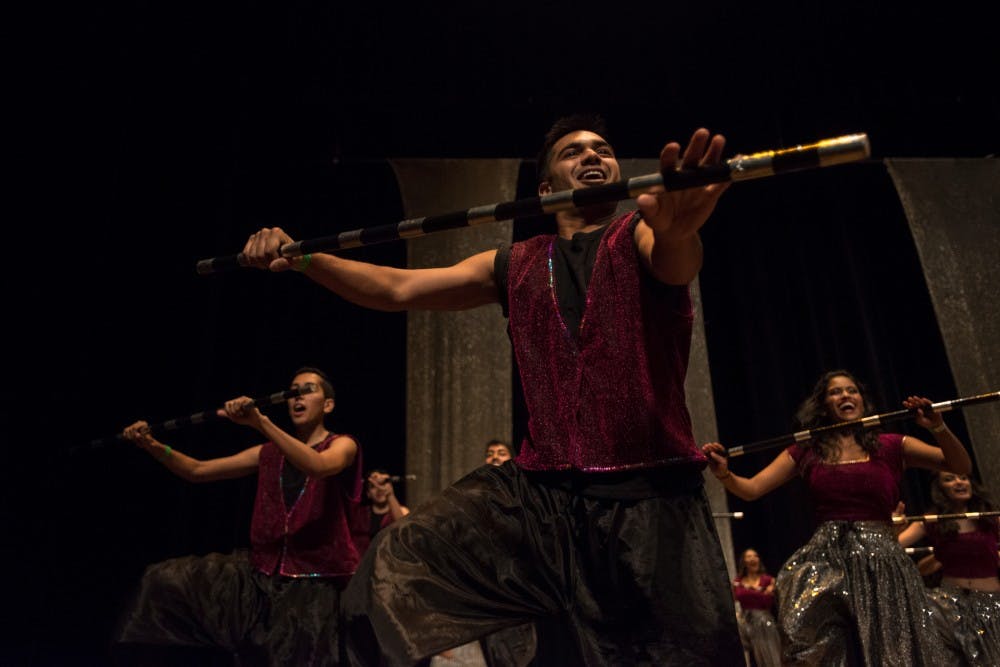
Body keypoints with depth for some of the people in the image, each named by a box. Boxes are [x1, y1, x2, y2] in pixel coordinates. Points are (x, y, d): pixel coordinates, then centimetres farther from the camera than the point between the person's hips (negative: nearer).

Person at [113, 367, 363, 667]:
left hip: (314, 584, -5)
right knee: (165, 580, -2)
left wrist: (261, 422, -37)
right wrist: (153, 446, -5)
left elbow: (318, 466, -30)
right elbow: (198, 470, 11)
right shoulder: (269, 453, 11)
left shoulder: (343, 445, -5)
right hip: (261, 575, 5)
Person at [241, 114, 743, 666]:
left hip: (652, 495, -2)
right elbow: (396, 289, 10)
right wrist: (299, 258, -4)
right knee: (394, 564, -11)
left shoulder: (642, 236, 3)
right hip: (539, 491, 2)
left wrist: (678, 228, -47)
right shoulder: (515, 266, 12)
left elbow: (676, 265, -22)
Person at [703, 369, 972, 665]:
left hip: (882, 562, 0)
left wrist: (938, 428, -12)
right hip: (826, 561, 0)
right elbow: (751, 489, 4)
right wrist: (723, 472, -16)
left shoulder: (889, 446, 9)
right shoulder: (806, 452, 9)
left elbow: (961, 467, 6)